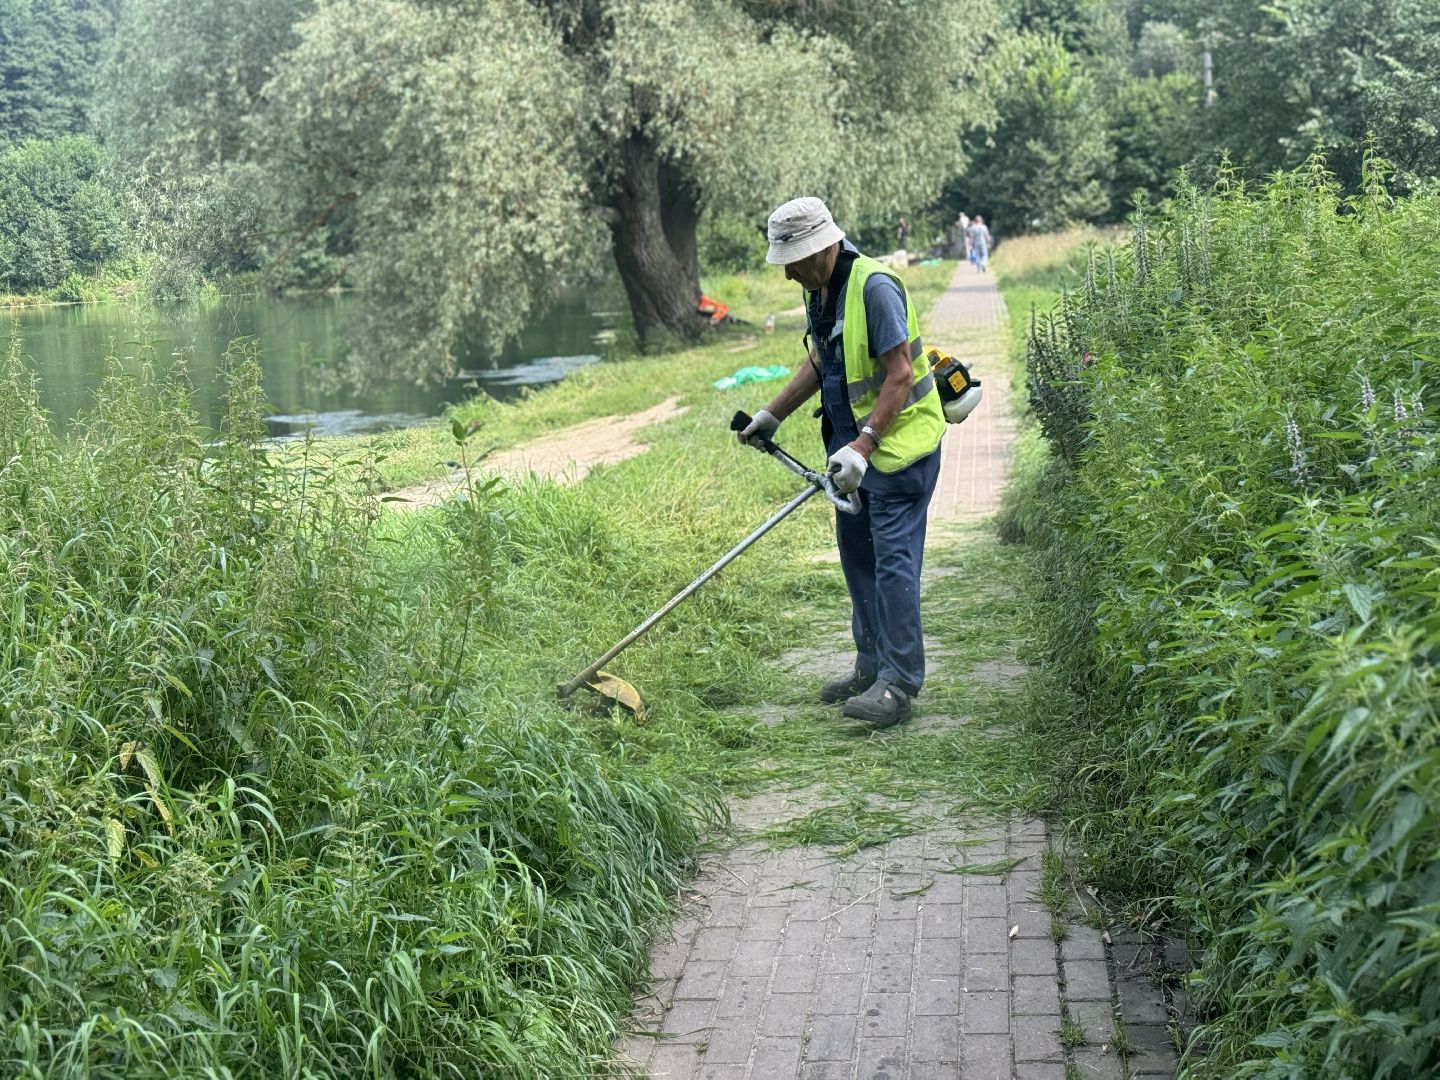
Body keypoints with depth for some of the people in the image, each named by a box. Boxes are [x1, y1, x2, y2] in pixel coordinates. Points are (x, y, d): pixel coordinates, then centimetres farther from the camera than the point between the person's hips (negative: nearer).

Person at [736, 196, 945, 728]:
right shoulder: (818, 290, 8)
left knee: (893, 559, -10)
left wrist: (864, 445, -29)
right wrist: (772, 414, 18)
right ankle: (872, 668, 25)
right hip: (853, 444, 10)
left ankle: (899, 684, -6)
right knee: (857, 555, 14)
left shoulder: (874, 287, -21)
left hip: (898, 443, -10)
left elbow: (900, 374, -24)